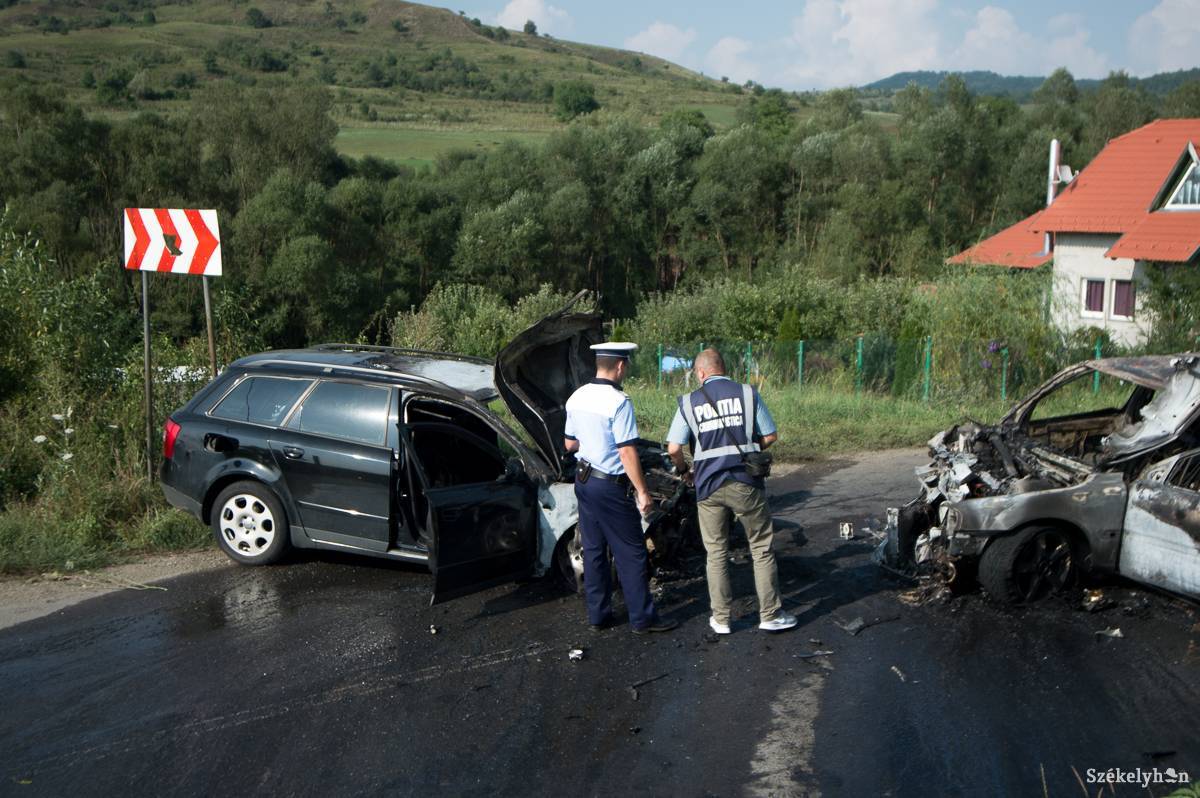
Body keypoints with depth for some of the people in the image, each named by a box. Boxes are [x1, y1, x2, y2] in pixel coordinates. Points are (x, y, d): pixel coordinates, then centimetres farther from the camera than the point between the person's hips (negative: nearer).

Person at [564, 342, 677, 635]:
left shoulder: (577, 397, 6)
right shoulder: (618, 402, -19)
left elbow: (569, 444, 14)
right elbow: (627, 452, -20)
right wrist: (642, 491, -14)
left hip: (583, 480, 8)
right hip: (610, 486, -8)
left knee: (593, 550, 14)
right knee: (631, 554, 3)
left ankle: (598, 614, 20)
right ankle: (642, 618, 9)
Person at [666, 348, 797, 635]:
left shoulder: (689, 402, 0)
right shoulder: (748, 394, 0)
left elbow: (673, 449, -3)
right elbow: (770, 436, 2)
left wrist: (683, 469, 17)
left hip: (708, 486, 1)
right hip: (746, 483, -1)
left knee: (716, 553, 12)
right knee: (762, 549, 10)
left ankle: (721, 619, 17)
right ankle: (770, 615, 14)